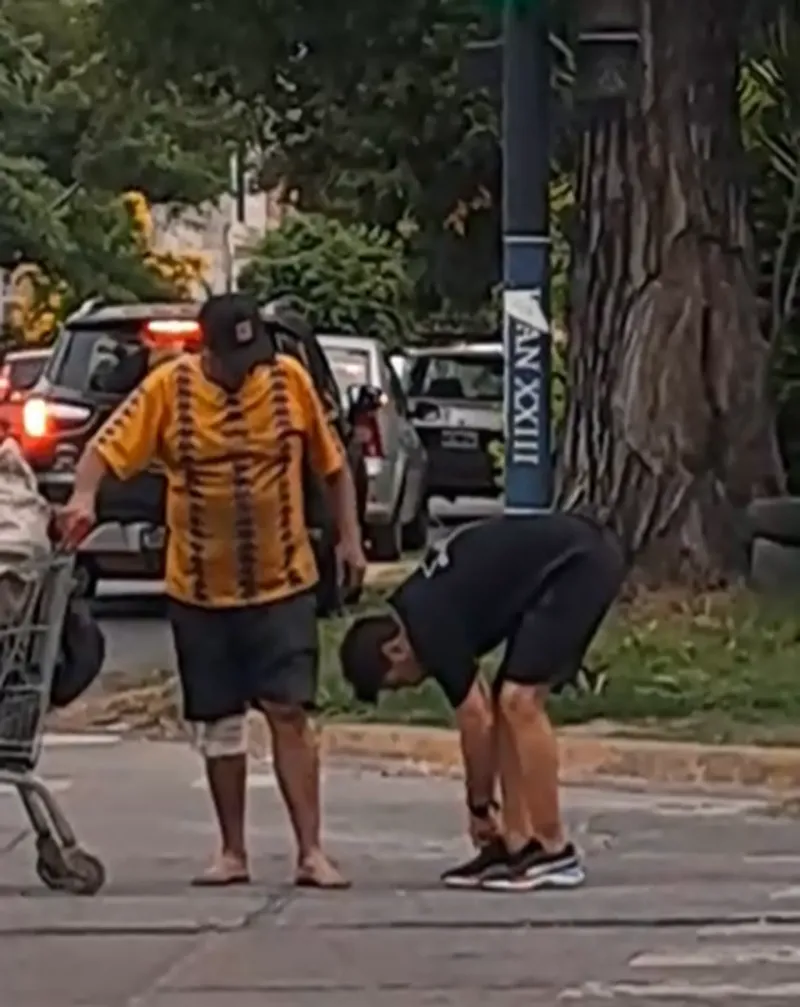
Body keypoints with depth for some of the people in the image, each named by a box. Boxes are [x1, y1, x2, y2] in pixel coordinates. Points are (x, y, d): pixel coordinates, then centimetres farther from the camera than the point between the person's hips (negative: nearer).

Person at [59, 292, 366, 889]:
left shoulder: (291, 381, -4)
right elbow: (107, 449, -12)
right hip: (200, 591, 1)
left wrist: (350, 539, 2)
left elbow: (332, 464, 6)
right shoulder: (169, 388, -7)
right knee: (219, 723, 9)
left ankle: (311, 852, -2)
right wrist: (84, 496, -31)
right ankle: (233, 852, 19)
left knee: (290, 713, -5)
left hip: (282, 585, -1)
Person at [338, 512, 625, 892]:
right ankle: (517, 845, 9)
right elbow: (482, 711, 20)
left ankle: (554, 852, -9)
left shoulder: (430, 628, -14)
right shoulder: (420, 612, 13)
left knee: (520, 700, -13)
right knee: (507, 702, 8)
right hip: (576, 558, 10)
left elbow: (476, 720, -7)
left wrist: (479, 807, 6)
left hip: (581, 561, -10)